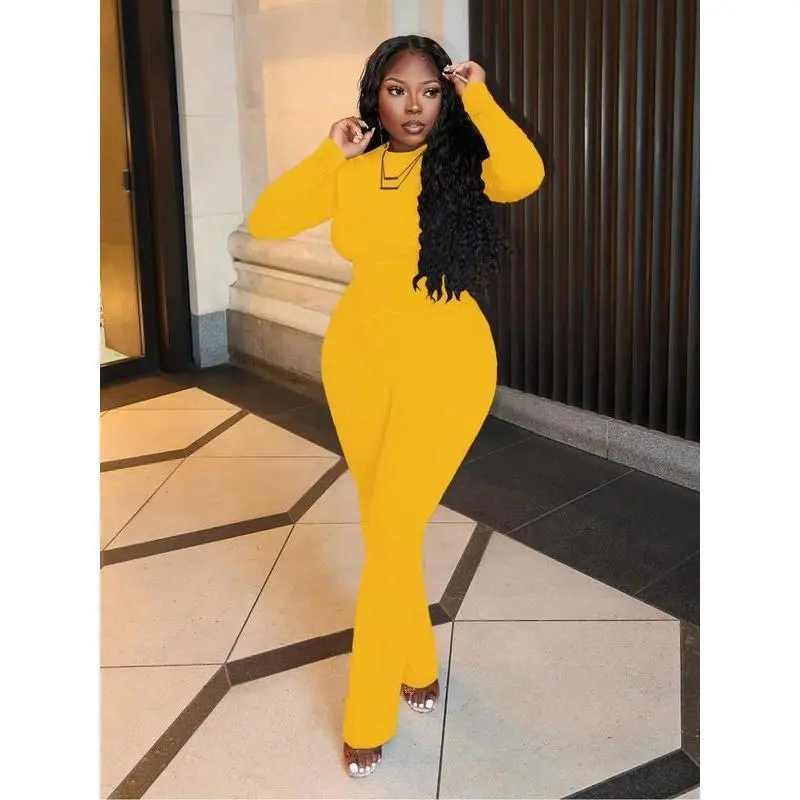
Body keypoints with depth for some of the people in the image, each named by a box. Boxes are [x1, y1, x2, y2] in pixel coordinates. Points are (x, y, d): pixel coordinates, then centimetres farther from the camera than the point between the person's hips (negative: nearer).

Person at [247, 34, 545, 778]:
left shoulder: (462, 162, -6)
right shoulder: (352, 173, 4)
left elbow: (523, 175, -28)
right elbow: (264, 221, -2)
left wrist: (478, 98, -15)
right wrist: (329, 154, -6)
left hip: (444, 366, -4)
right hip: (357, 360, 5)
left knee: (391, 533, -5)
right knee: (384, 529, 14)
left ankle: (368, 713, 12)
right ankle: (416, 665, 37)